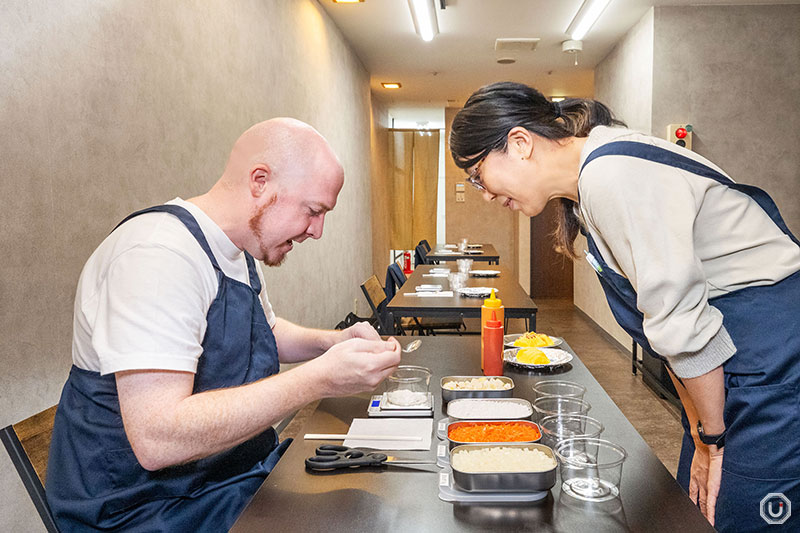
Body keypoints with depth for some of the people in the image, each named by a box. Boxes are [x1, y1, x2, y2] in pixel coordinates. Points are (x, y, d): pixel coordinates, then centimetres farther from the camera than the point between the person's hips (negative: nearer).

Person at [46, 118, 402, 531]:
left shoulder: (239, 250, 6)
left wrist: (333, 343, 4)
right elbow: (156, 439, -33)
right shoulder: (160, 252, -25)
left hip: (241, 472, 9)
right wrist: (320, 379, -32)